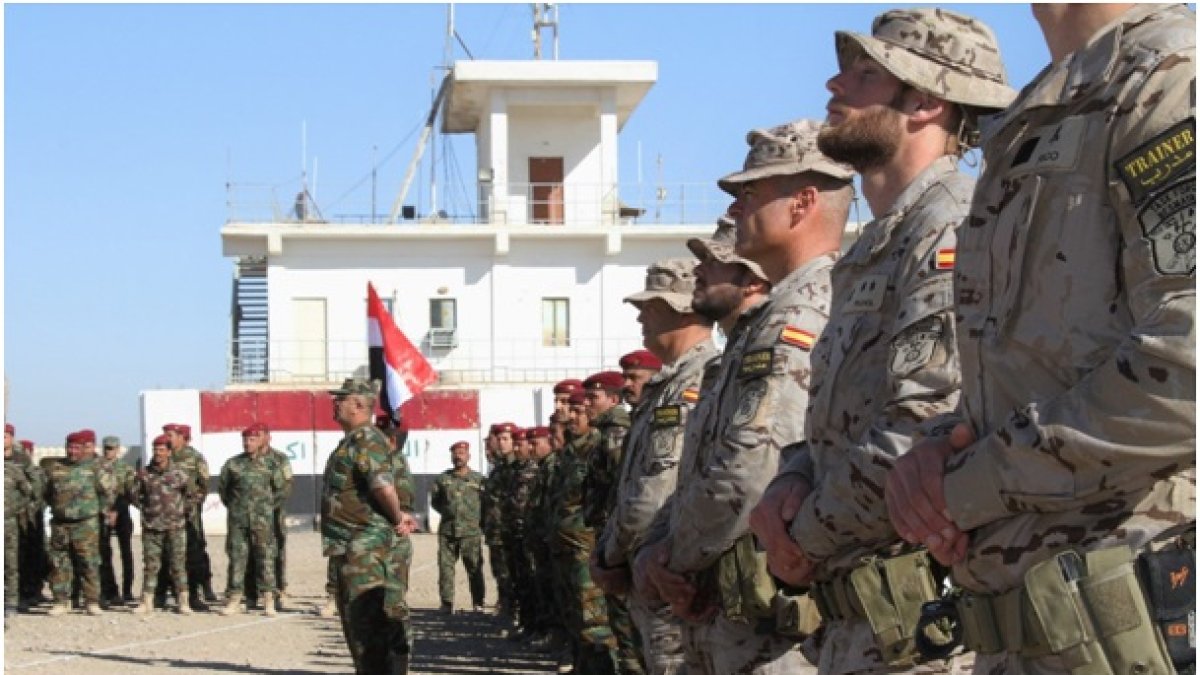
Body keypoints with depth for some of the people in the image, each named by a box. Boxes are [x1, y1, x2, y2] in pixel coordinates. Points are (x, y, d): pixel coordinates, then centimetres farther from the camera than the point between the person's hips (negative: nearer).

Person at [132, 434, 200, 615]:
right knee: (150, 565, 4)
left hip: (175, 527, -2)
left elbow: (194, 495, 10)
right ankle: (147, 601, 10)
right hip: (151, 527, 2)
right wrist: (145, 508, 7)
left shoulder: (179, 474, 0)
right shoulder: (144, 474, 3)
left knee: (178, 564, 0)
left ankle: (184, 602, 4)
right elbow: (134, 495, 15)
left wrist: (183, 510, 4)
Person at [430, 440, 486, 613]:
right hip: (447, 531, 3)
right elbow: (434, 500, 18)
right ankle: (446, 604, 7)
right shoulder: (443, 478, 13)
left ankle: (478, 604, 6)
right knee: (445, 567, 1)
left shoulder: (478, 479, 5)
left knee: (475, 568, -1)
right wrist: (445, 511, 5)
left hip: (471, 532, -3)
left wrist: (478, 519, -3)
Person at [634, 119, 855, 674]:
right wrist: (658, 554, 3)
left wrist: (673, 556, -10)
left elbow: (749, 473, -26)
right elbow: (704, 463, 19)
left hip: (771, 630, -10)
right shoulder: (764, 322, 19)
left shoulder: (800, 316, -16)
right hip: (728, 624, 10)